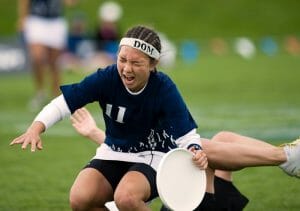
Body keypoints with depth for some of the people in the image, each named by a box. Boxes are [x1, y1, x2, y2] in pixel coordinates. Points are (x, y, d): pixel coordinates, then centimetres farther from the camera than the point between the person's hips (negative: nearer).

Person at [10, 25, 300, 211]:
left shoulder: (164, 89, -23)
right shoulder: (107, 79, -19)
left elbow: (187, 135, -24)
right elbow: (64, 101, -17)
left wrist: (195, 151, -47)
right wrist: (37, 127, -35)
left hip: (153, 157, -4)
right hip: (113, 153, 4)